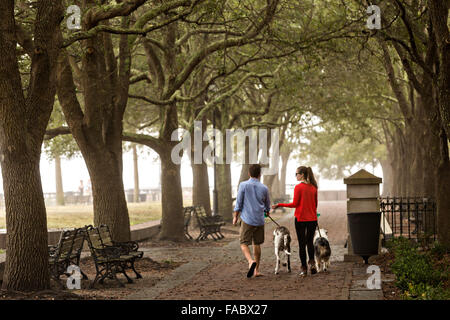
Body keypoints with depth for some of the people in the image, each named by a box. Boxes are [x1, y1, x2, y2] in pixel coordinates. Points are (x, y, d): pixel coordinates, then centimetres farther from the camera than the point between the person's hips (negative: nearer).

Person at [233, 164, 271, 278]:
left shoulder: (243, 185, -6)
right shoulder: (264, 188, 3)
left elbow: (238, 203, -5)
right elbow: (267, 206, 16)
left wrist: (235, 216, 7)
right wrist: (265, 211, 38)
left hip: (247, 219, -3)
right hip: (260, 220, 3)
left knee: (244, 243, 1)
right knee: (257, 244, 12)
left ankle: (251, 261, -25)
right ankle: (256, 270, 14)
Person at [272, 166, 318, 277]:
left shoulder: (298, 187, -11)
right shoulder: (313, 187, 5)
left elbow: (294, 204, -12)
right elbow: (315, 204, 11)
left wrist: (279, 205, -4)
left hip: (301, 219, -5)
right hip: (312, 219, 5)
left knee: (302, 244, 4)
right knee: (310, 242, 18)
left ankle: (304, 268, 5)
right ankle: (312, 262, -1)